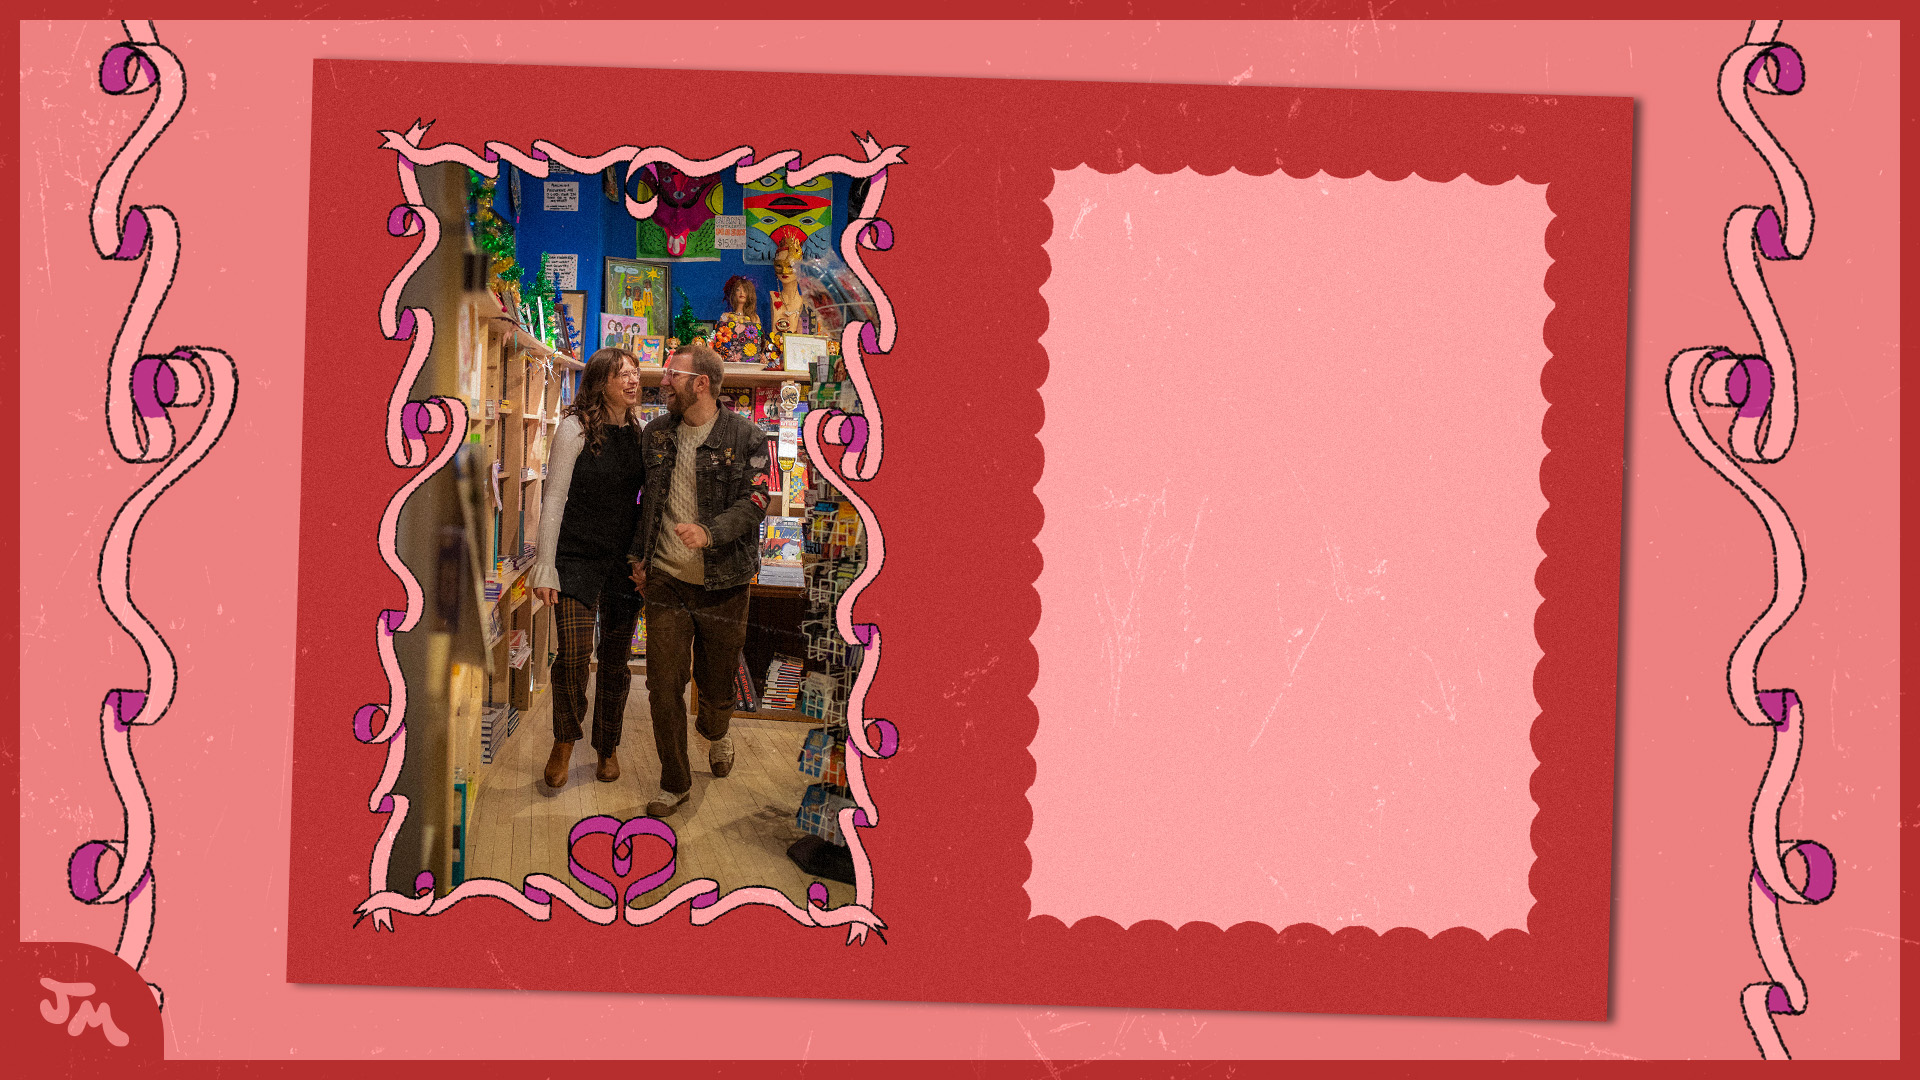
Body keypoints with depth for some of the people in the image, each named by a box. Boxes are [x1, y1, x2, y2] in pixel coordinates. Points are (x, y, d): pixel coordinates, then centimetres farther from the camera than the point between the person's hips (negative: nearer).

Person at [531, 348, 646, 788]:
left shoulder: (636, 433, 7)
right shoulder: (575, 428, -8)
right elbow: (554, 499, -9)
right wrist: (545, 568, -12)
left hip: (624, 561, 5)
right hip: (577, 557, -4)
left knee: (615, 658, 9)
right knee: (574, 655, -12)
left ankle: (607, 747, 26)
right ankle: (564, 740, 11)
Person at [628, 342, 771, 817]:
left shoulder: (745, 437, -7)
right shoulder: (655, 435, 8)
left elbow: (754, 502, -14)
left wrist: (710, 532, -29)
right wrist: (639, 555, 14)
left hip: (721, 585, -3)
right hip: (666, 582, 3)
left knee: (716, 685, 10)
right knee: (663, 687, -1)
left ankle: (716, 734, 46)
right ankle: (675, 782, 14)